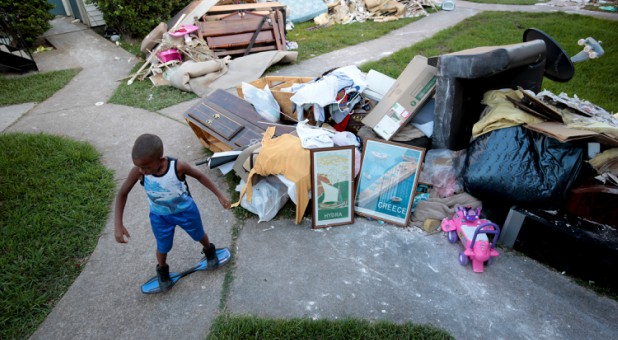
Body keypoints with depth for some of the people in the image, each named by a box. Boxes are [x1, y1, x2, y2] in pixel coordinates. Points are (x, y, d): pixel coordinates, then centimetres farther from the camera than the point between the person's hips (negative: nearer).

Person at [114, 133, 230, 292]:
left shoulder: (178, 167, -35)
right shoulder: (137, 172, -30)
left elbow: (200, 176, -16)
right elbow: (122, 194, -14)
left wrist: (219, 196, -11)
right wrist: (118, 224, -20)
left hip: (185, 210, -1)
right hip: (159, 216, 1)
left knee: (199, 235, 23)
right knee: (163, 247, 20)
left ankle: (209, 250, 58)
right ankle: (162, 270, 52)